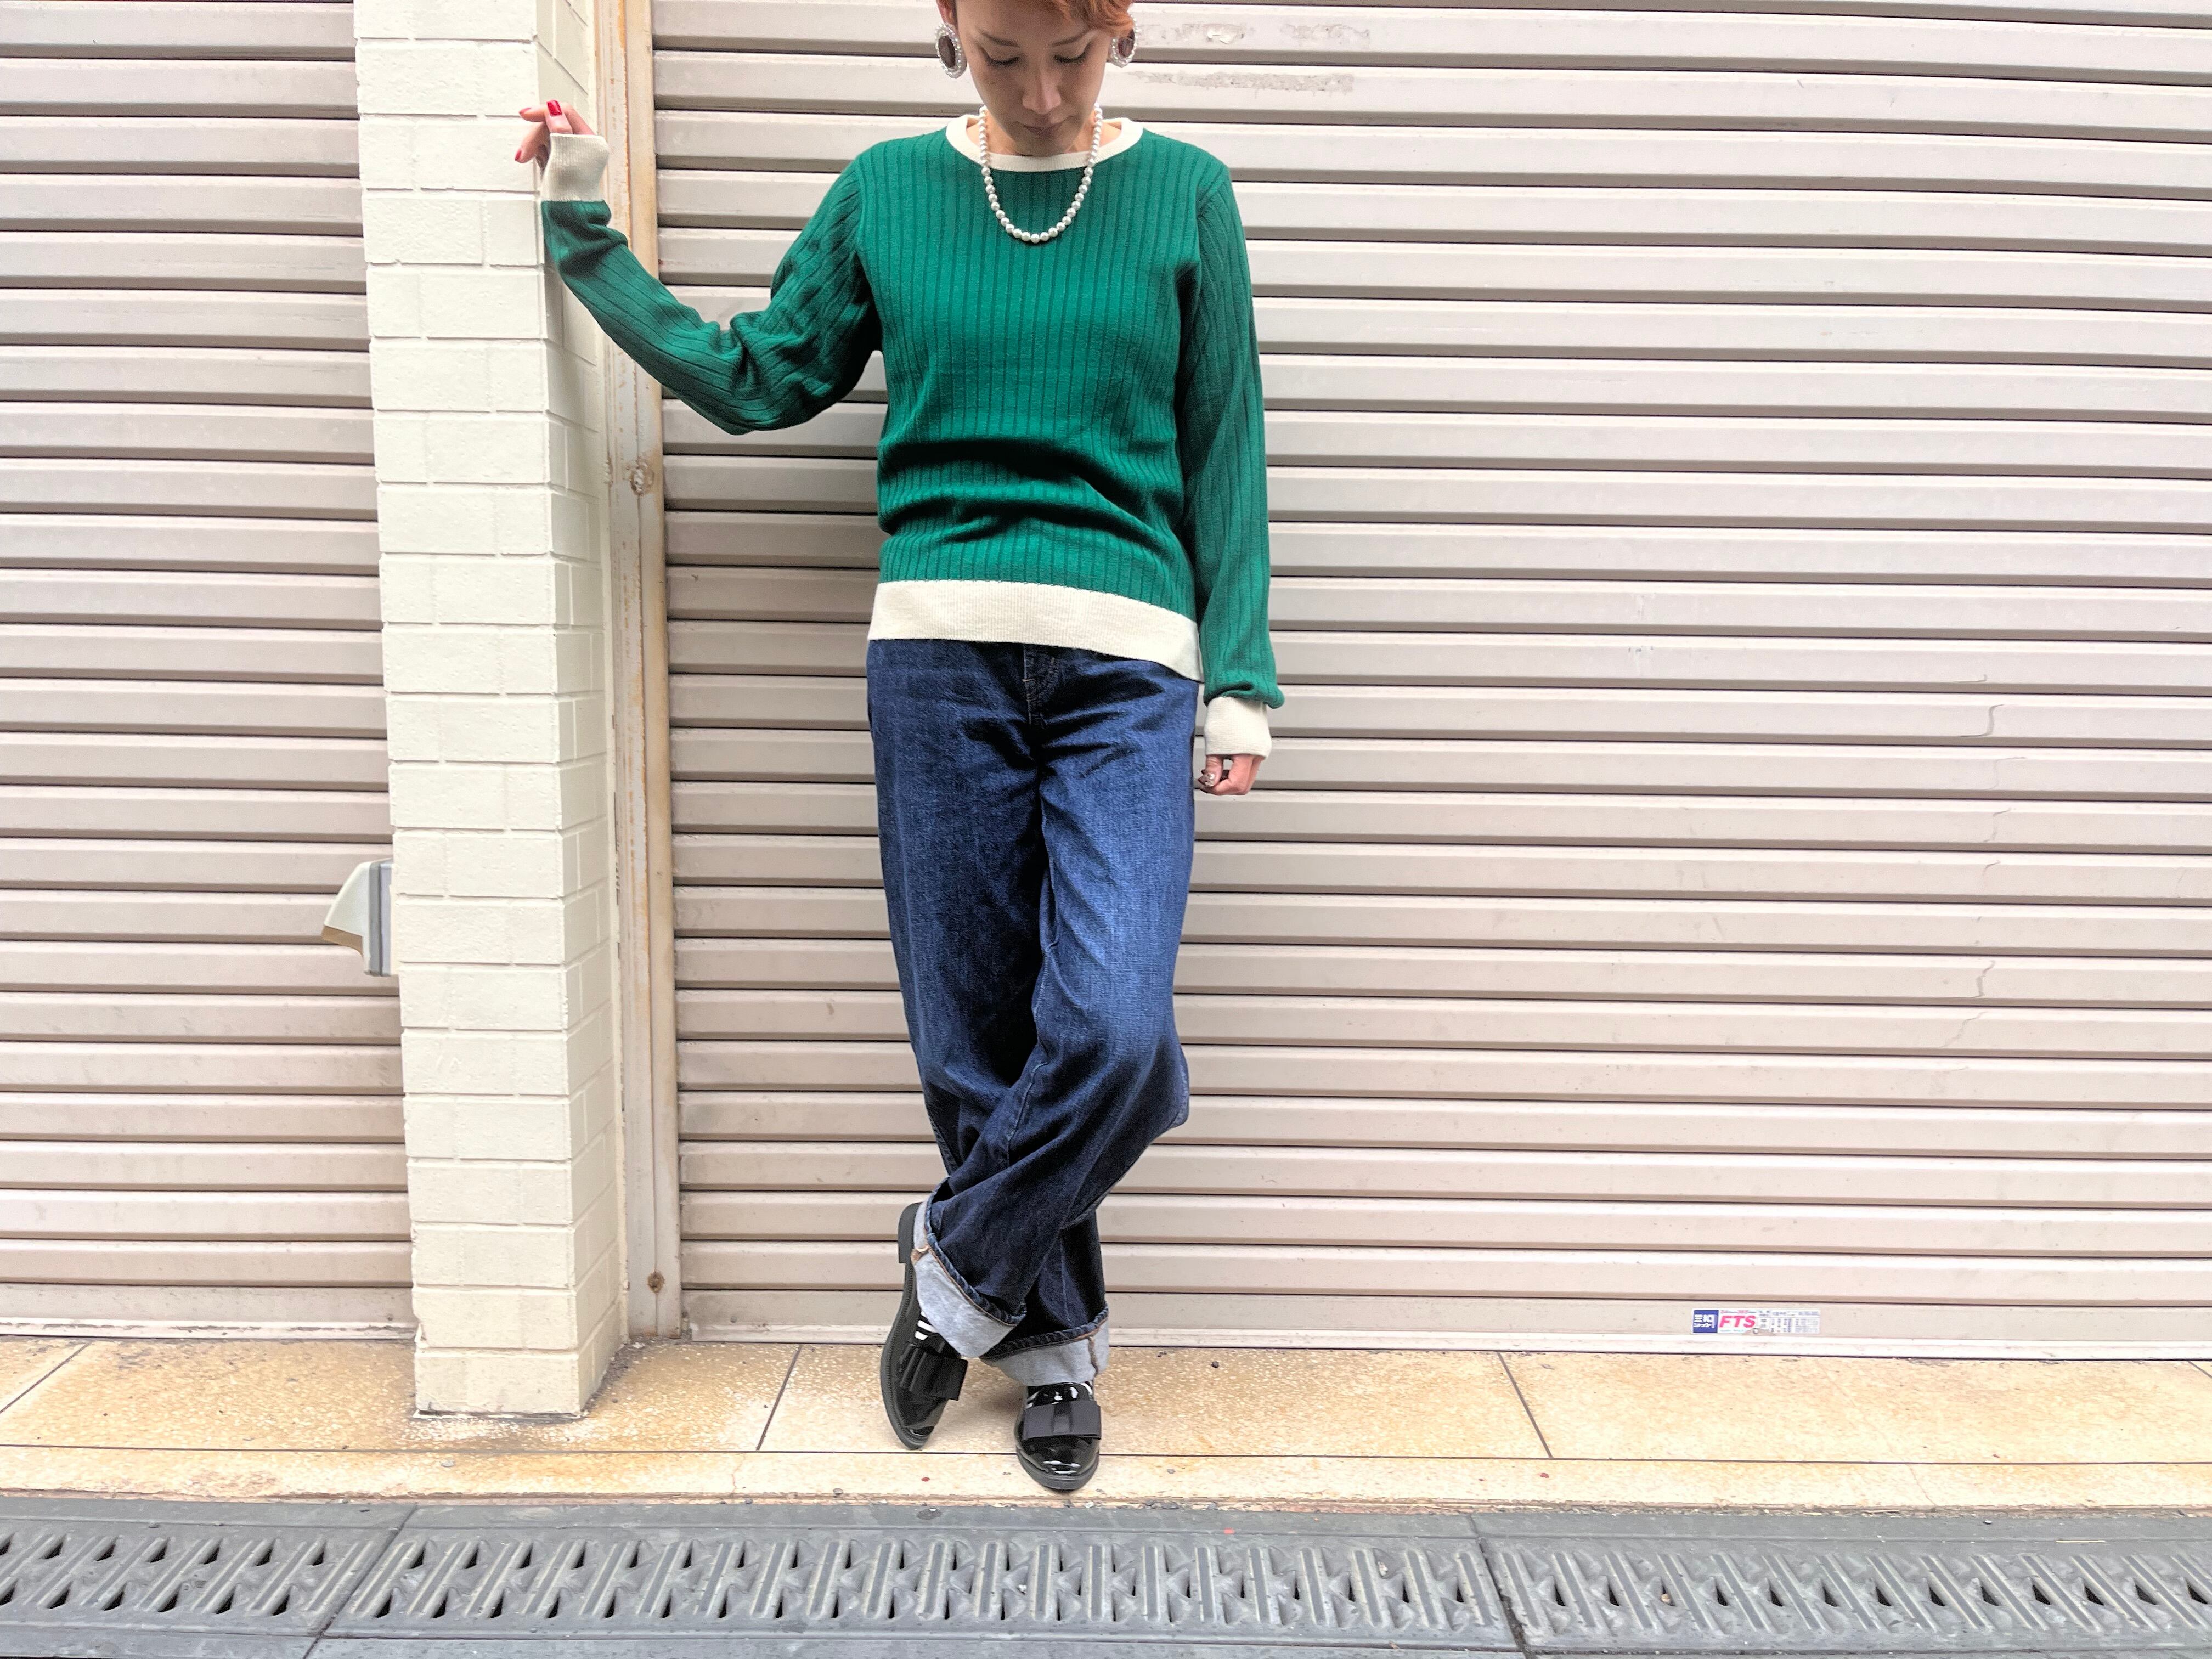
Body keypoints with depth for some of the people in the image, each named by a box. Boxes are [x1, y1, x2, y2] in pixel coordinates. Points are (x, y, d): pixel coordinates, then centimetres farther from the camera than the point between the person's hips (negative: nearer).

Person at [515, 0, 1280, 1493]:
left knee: (1113, 1026, -16)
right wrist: (588, 237, 13)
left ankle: (957, 1276, 13)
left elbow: (1224, 456, 8)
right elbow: (755, 380, 16)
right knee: (973, 1036, 3)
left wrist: (1239, 680, 3)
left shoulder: (1183, 193, 9)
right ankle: (1054, 1345, 25)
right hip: (939, 651, 1)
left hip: (1128, 663, -1)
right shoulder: (886, 192, 11)